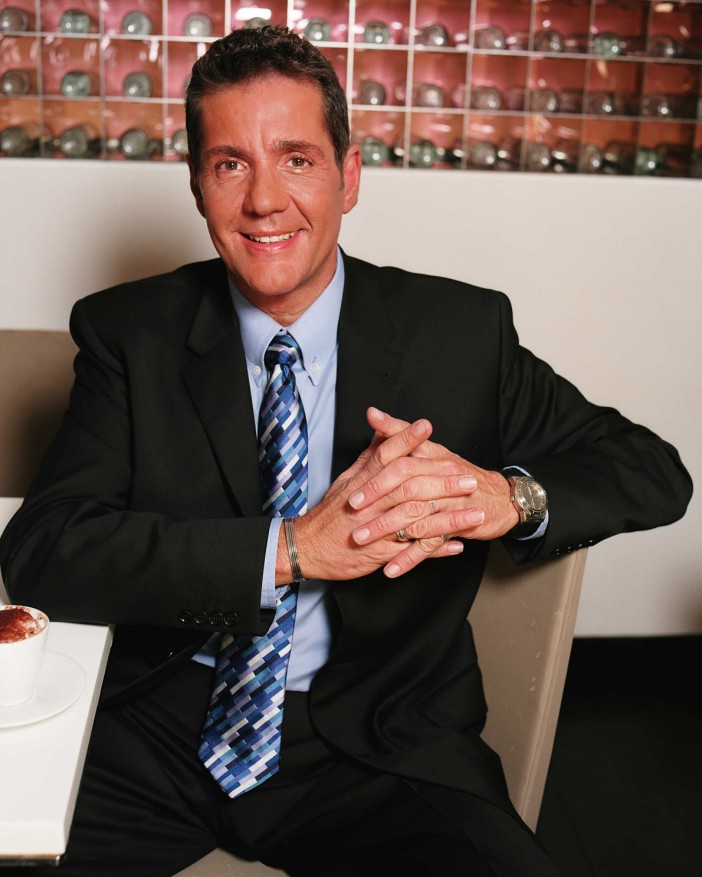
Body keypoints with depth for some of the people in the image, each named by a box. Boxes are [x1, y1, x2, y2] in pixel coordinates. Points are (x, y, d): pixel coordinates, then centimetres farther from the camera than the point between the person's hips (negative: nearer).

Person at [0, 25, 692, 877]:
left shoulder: (462, 330, 0)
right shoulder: (128, 333, 0)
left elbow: (654, 470, 2)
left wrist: (508, 495, -20)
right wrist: (293, 548, -23)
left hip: (374, 747, 0)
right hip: (155, 727, 1)